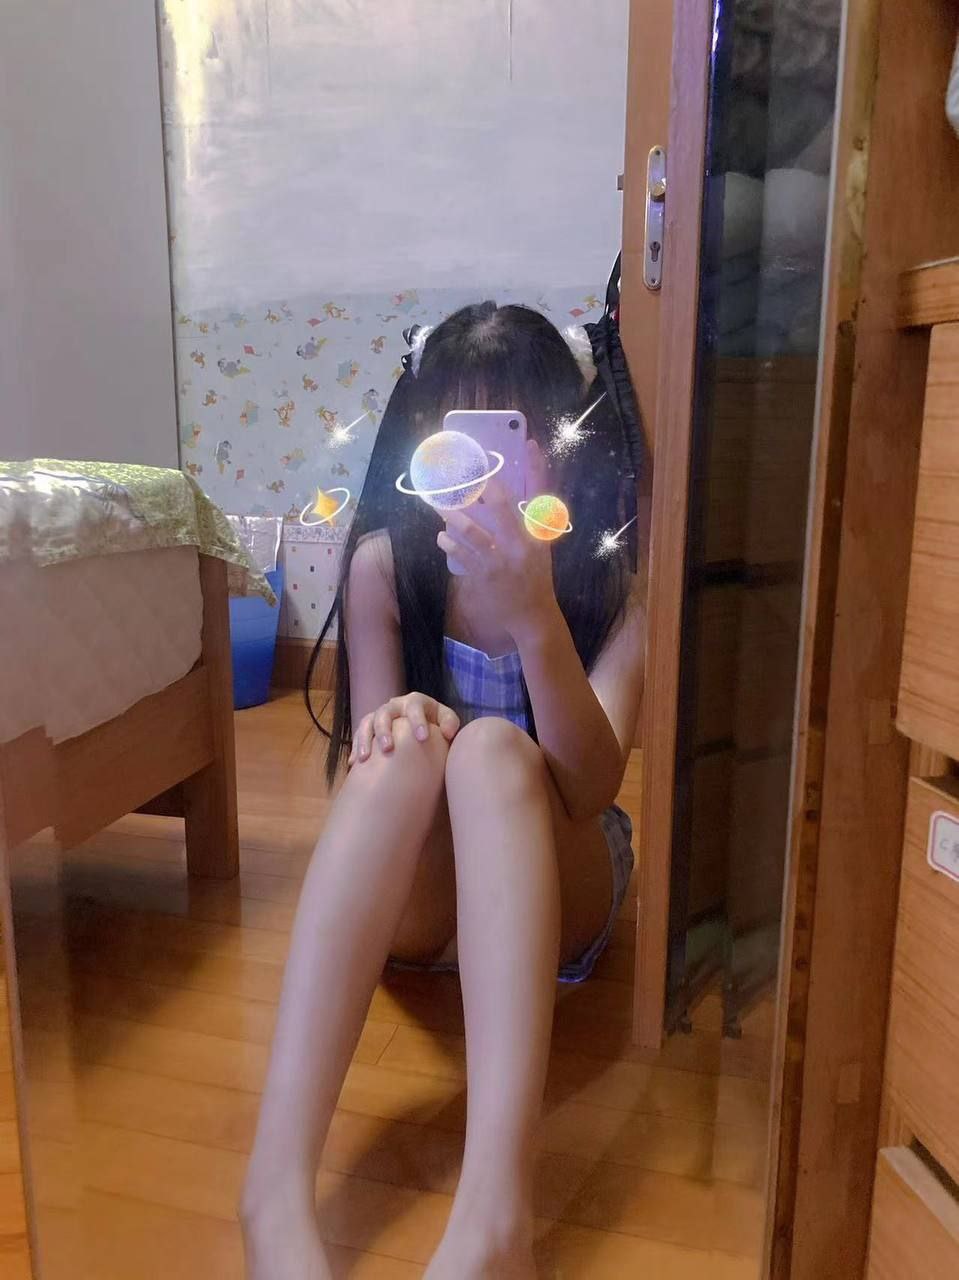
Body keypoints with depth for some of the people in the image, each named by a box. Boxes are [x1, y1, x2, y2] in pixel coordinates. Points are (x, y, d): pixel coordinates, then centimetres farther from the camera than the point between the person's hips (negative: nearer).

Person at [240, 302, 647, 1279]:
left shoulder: (612, 581, -11)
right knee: (408, 741, -34)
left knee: (493, 746, -34)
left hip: (553, 890, 0)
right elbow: (373, 765, -8)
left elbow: (590, 789, -24)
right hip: (413, 895, 1)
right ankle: (280, 1186, -43)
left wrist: (535, 618, -39)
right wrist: (393, 730, -33)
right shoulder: (386, 563, -8)